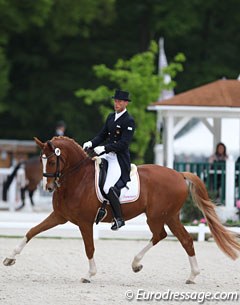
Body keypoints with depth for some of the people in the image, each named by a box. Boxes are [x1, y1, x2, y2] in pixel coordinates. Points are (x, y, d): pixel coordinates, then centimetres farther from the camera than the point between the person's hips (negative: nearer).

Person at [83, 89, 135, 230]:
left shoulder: (129, 121, -12)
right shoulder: (111, 117, 14)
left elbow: (123, 144, -19)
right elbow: (103, 135, 18)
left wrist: (104, 148, -24)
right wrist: (91, 144, -1)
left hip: (120, 159, -9)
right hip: (107, 155, 9)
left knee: (109, 187, -22)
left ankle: (119, 218, -12)